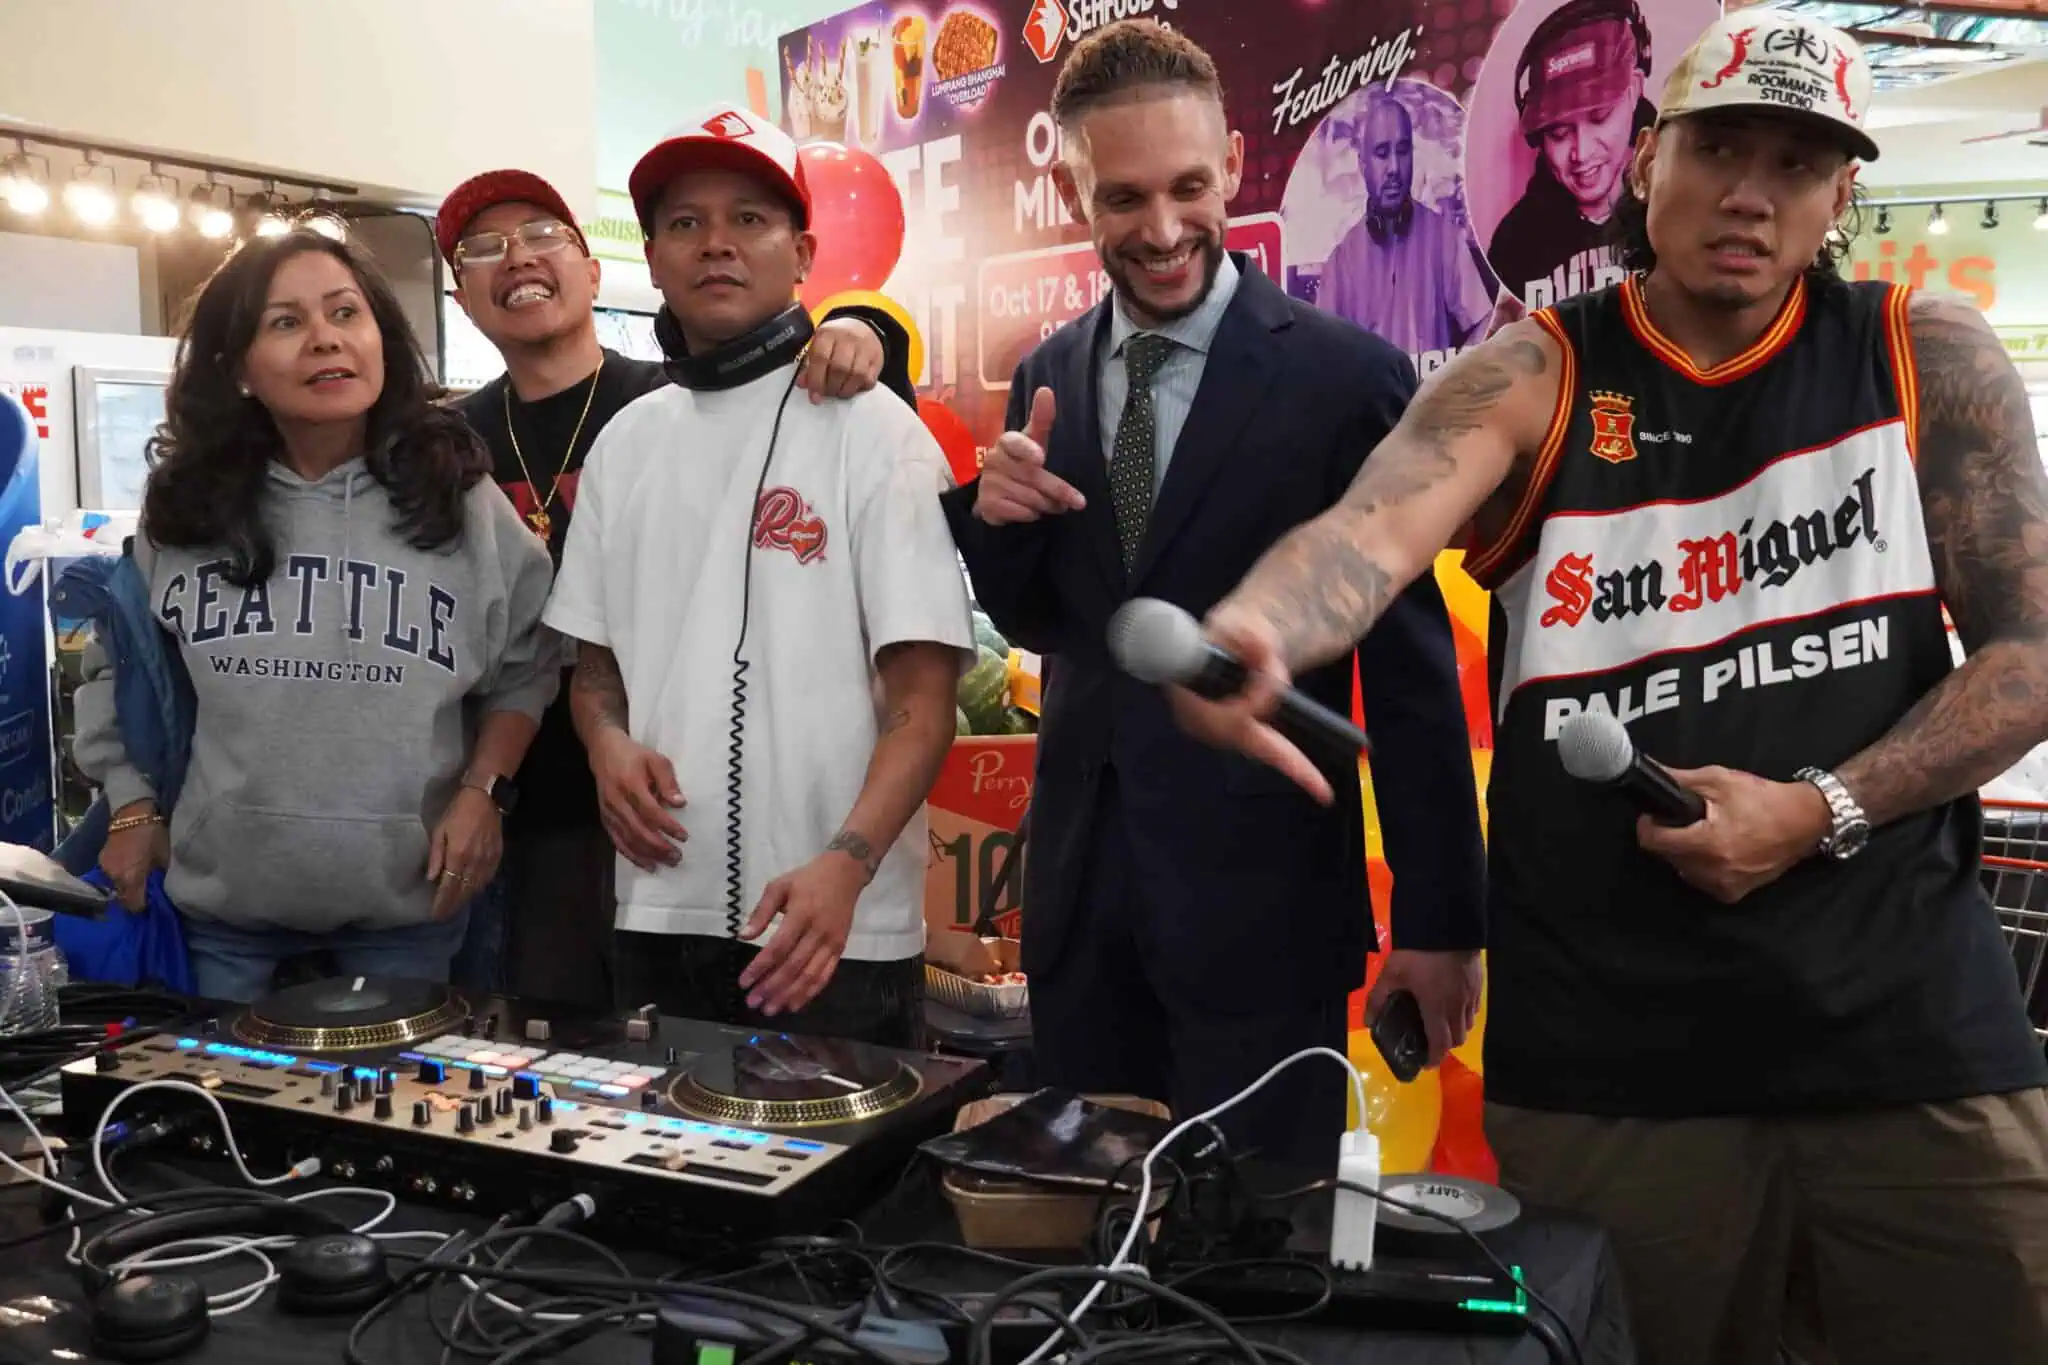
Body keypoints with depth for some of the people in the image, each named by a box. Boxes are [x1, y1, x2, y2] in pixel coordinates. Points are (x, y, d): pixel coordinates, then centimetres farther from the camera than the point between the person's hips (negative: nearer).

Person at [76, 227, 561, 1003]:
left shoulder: (462, 501, -4)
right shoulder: (181, 511, 0)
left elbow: (526, 667, 3)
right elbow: (113, 663, 13)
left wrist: (482, 791, -7)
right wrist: (132, 807, 10)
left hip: (409, 899, -1)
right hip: (224, 900, 1)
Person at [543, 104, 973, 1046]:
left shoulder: (873, 431, -6)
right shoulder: (625, 443, 10)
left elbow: (922, 697, -11)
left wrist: (844, 867, -24)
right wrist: (609, 744, -4)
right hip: (657, 916, 5)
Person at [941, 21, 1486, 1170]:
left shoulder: (1347, 376, -9)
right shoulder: (1049, 378, 6)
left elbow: (1411, 669, -7)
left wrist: (1439, 920, -4)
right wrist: (994, 516, -8)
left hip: (1261, 897, -4)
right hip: (1081, 888, 5)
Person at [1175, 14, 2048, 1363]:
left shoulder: (1928, 360, 4)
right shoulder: (1531, 380, -1)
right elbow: (1373, 529, -20)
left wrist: (1821, 809, -13)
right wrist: (1249, 630, -43)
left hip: (1912, 1034, 1)